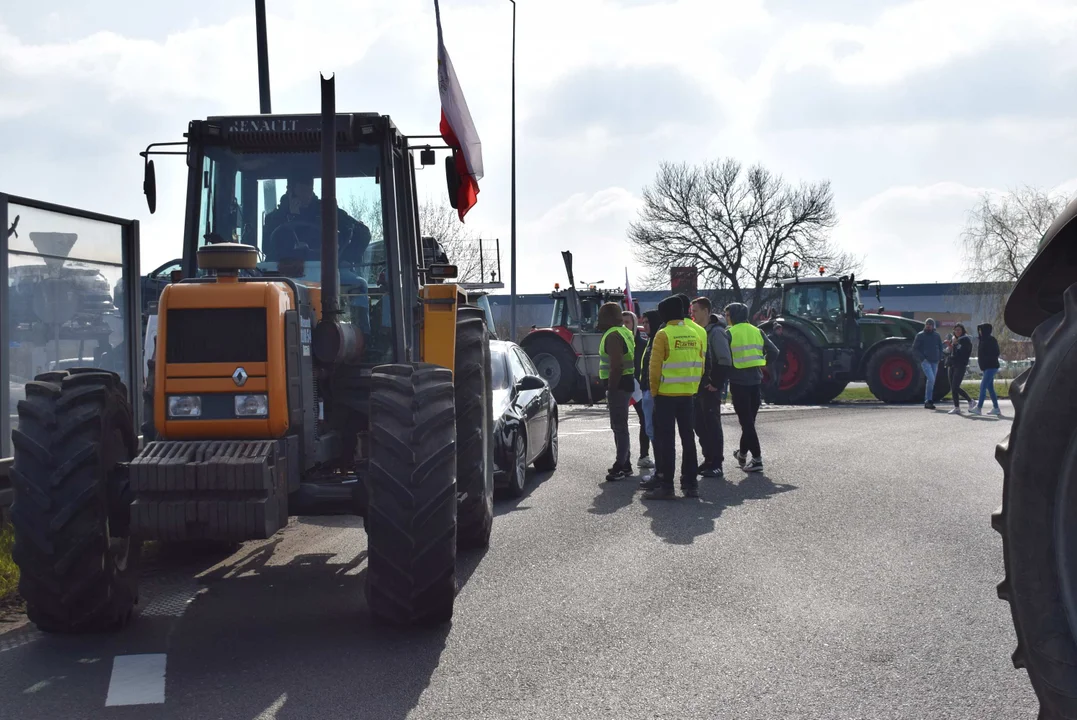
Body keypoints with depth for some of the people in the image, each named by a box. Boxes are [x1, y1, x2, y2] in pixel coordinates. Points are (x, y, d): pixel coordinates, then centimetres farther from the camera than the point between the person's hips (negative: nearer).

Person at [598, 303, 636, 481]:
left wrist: (610, 390, -23)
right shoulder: (623, 332, 17)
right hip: (626, 383, 11)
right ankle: (624, 464, 24)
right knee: (620, 426, 17)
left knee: (619, 426, -9)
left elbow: (616, 366, -25)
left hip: (618, 385, -11)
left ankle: (621, 466, -9)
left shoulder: (613, 336, -16)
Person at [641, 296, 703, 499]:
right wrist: (692, 388, 16)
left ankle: (666, 485, -2)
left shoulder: (663, 334, -12)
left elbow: (655, 367, -14)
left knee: (666, 440, -2)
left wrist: (654, 390, -3)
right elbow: (700, 367, 9)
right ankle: (690, 484, 15)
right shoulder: (694, 335, 7)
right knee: (688, 438, 11)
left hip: (666, 395, -6)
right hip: (688, 395, 6)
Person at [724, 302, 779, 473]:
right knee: (749, 419, 17)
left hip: (738, 382, -5)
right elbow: (773, 352, 7)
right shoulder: (757, 331, 9)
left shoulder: (730, 333, -6)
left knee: (746, 421, -2)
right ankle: (742, 453, 31)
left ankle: (757, 458, -7)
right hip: (755, 381, 5)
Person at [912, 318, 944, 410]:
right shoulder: (920, 335, 0)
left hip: (935, 362, 5)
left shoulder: (936, 335, 12)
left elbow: (940, 347, 21)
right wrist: (922, 358, -11)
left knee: (932, 381, 7)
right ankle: (928, 400, -16)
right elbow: (915, 349, -2)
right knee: (931, 379, -20)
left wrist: (939, 358, 7)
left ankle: (927, 401, 14)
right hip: (925, 361, -5)